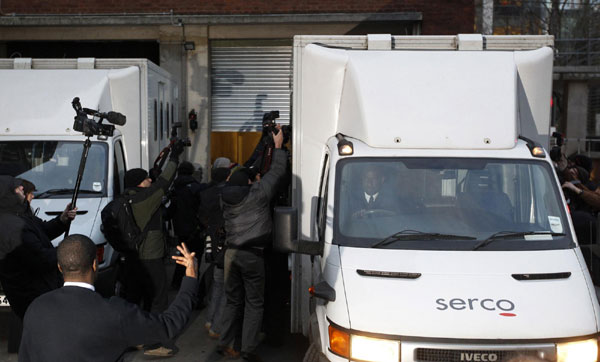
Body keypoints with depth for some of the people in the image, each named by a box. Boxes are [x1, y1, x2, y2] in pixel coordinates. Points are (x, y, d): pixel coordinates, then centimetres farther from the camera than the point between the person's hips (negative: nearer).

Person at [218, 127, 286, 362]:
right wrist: (278, 146, 19)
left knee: (233, 301, 16)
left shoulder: (227, 197, 11)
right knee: (254, 303, 2)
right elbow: (277, 171, 4)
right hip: (252, 254, -6)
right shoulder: (258, 193, -5)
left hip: (231, 253, 6)